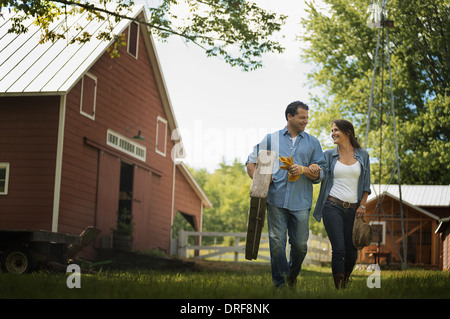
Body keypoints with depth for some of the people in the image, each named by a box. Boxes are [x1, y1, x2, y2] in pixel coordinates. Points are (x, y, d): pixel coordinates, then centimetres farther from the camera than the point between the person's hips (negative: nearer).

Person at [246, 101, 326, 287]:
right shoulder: (271, 139, 12)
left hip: (301, 202, 1)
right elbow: (251, 162, 17)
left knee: (300, 245, 2)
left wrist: (303, 170, -10)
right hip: (276, 200, -1)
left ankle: (292, 275, 29)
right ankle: (279, 284, 4)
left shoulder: (312, 143, 13)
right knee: (277, 243, -4)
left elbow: (320, 173, 9)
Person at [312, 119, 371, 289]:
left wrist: (362, 205, 0)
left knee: (352, 253, 2)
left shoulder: (362, 155, 10)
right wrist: (313, 166, -20)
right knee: (339, 249, -12)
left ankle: (345, 283, 25)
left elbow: (366, 185, 11)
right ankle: (339, 289, -7)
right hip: (333, 206, -2)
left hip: (353, 210, 2)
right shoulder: (329, 155, 8)